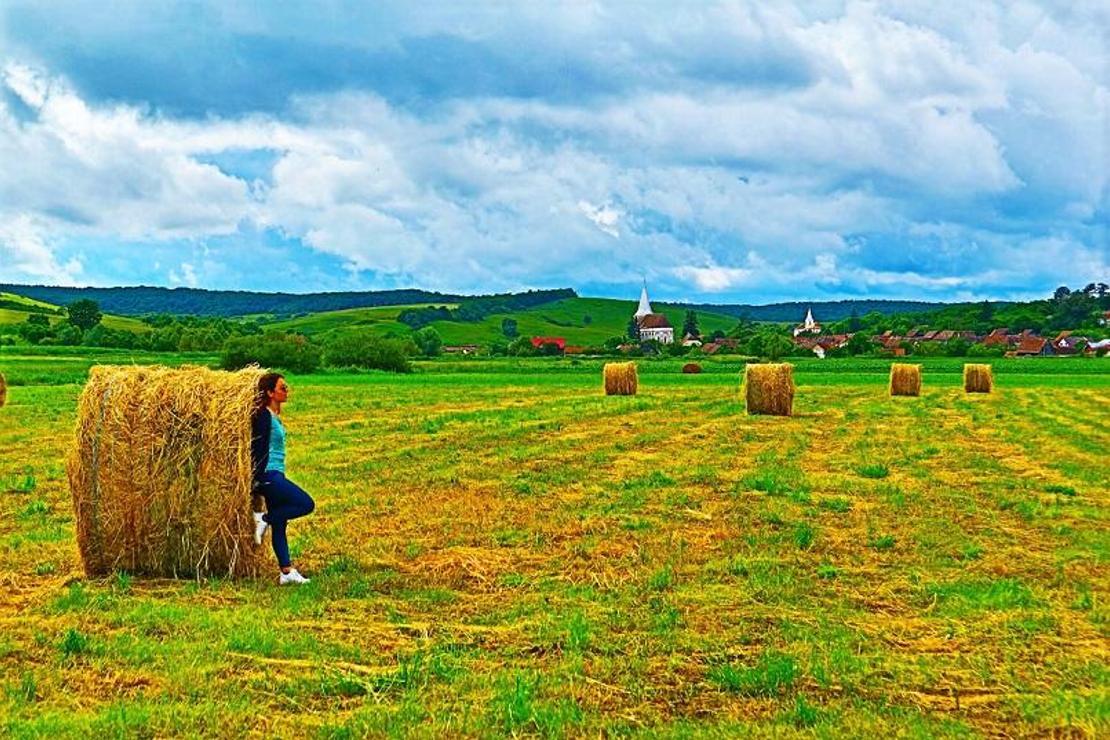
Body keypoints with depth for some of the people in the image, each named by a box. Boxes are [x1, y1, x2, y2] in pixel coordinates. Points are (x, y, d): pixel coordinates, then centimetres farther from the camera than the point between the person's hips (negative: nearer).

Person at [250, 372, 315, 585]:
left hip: (274, 475, 9)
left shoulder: (274, 415, 14)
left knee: (279, 523, 9)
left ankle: (287, 572, 11)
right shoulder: (264, 416, -13)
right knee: (306, 504, -13)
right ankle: (263, 519, -2)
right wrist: (257, 480, -17)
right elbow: (259, 450, -16)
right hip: (268, 474, -9)